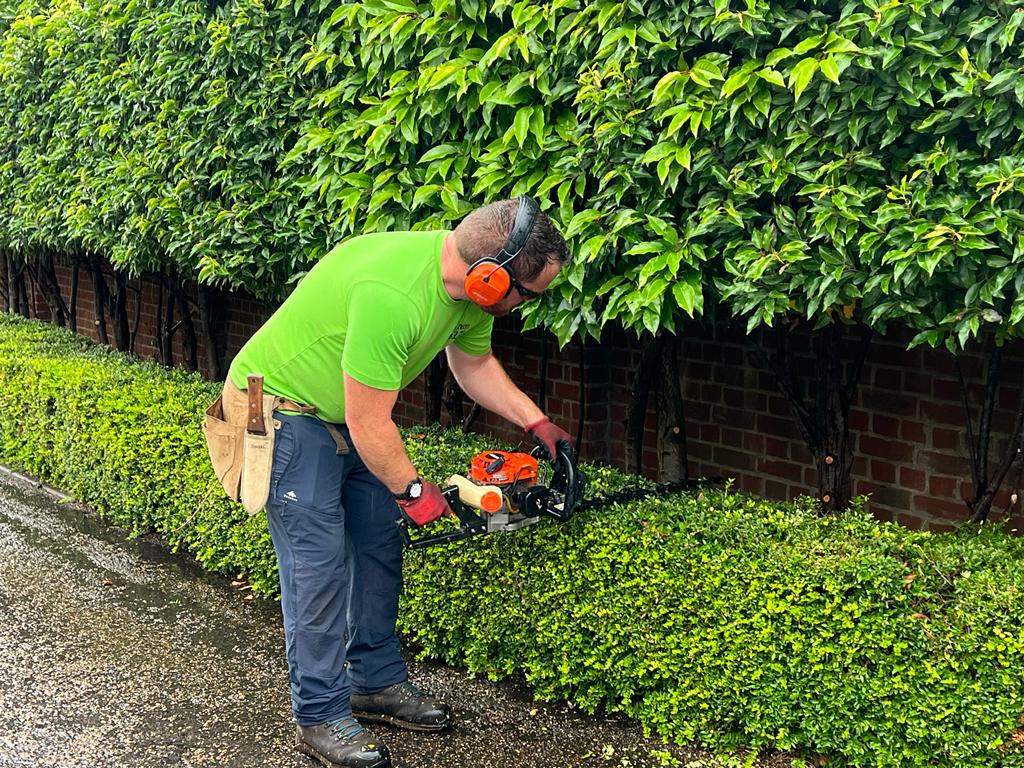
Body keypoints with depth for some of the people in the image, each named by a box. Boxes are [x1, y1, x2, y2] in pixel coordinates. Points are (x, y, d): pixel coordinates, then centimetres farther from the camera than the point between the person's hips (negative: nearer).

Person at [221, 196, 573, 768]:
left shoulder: (466, 278, -11)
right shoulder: (391, 295, -39)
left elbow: (474, 364, 11)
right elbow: (368, 423, -30)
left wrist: (536, 424, 3)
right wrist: (412, 490, -14)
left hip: (348, 411, 9)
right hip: (283, 412, -9)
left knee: (380, 544, 12)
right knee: (320, 562, -7)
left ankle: (378, 682, 25)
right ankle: (321, 716, 6)